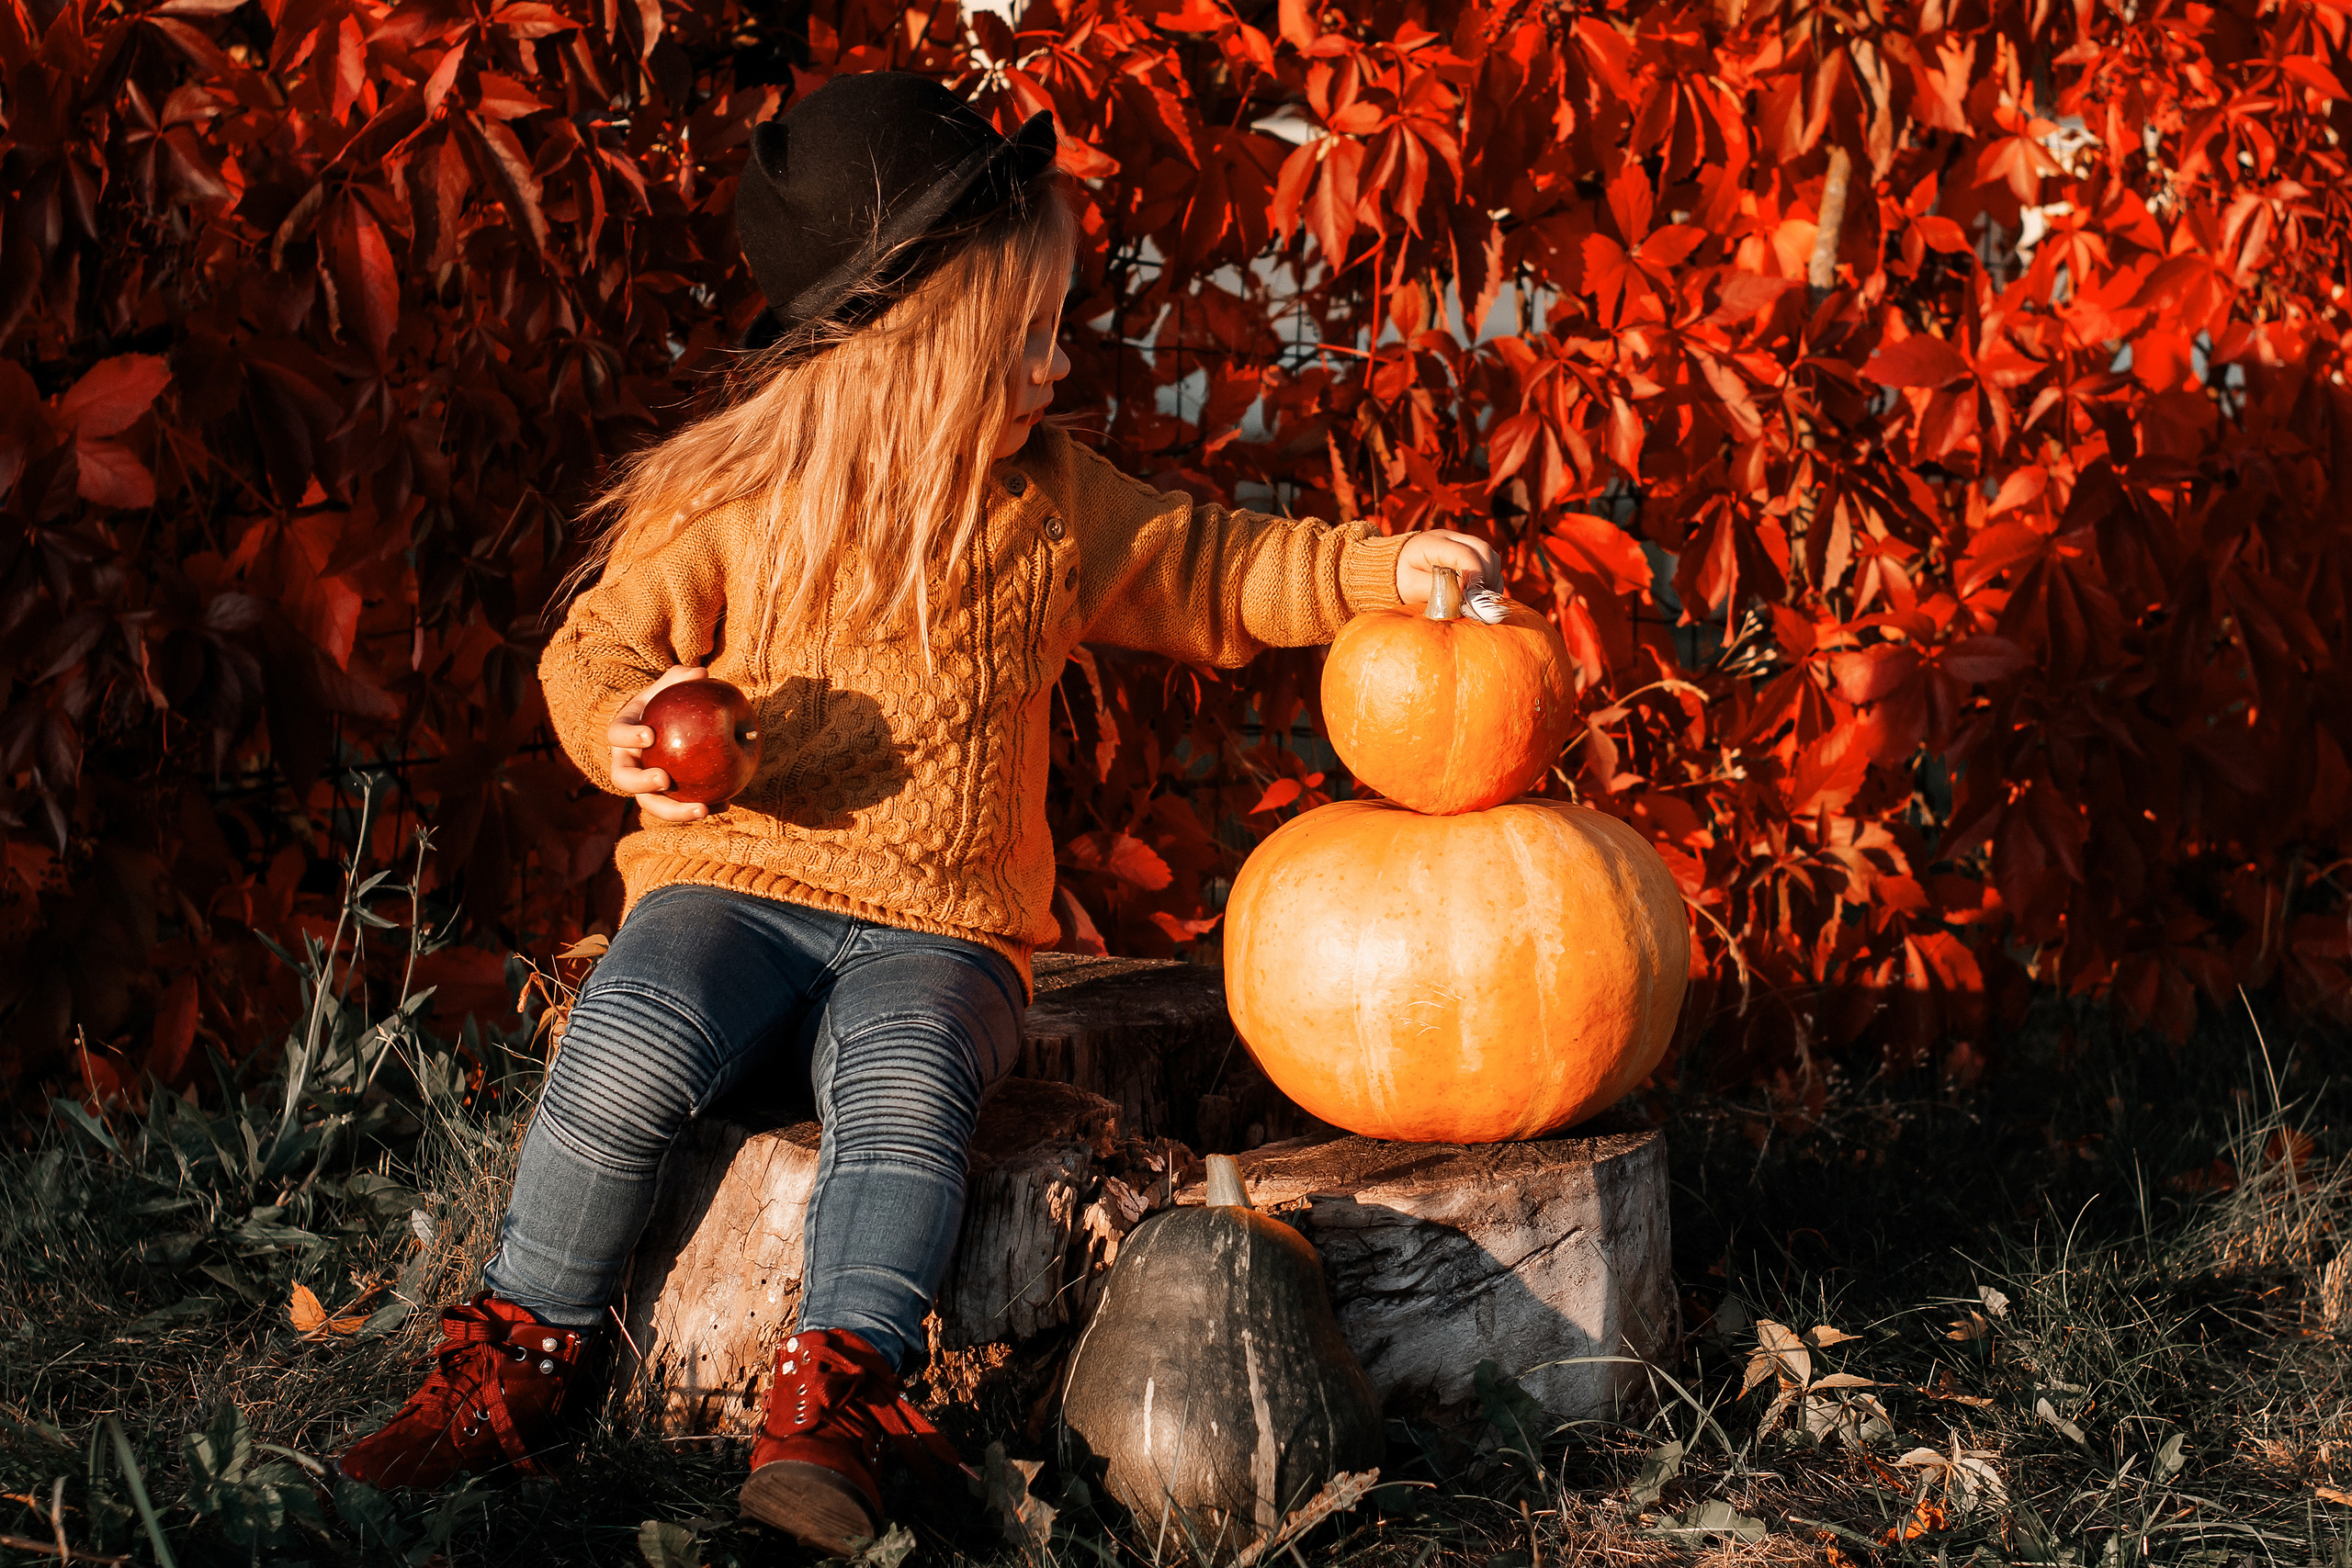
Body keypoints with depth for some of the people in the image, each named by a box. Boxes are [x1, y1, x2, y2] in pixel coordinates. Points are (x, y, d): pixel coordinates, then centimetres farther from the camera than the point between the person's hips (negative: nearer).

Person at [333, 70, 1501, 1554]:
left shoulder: (1048, 500, 9)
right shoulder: (723, 500, 0)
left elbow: (1206, 574, 19)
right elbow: (597, 652, 5)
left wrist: (1381, 567, 6)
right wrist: (631, 737, -18)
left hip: (940, 929, 1)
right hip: (733, 884, -1)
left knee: (909, 1085, -32)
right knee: (630, 1051, -29)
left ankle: (830, 1408, -25)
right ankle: (517, 1366, -11)